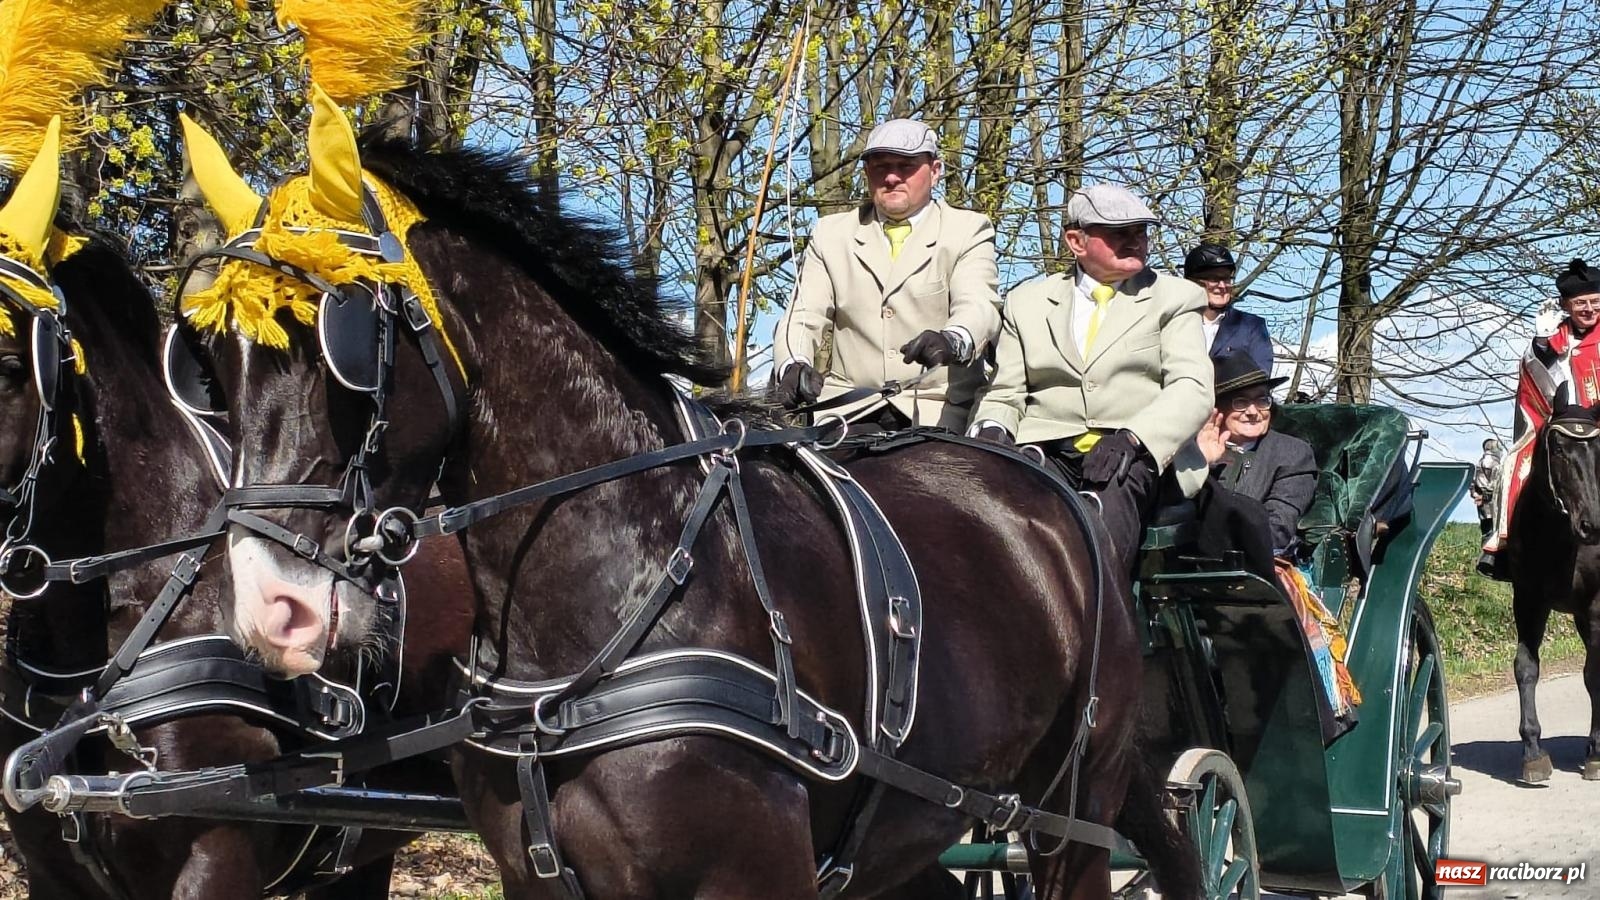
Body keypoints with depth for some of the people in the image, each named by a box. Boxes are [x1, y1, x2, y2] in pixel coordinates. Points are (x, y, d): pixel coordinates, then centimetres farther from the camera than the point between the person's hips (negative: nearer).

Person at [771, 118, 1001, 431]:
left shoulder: (968, 231, 8)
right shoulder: (831, 234, 15)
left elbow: (979, 307, -10)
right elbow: (803, 316, 6)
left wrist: (952, 341, -35)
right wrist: (793, 366, -18)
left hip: (936, 414, -1)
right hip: (849, 409, 2)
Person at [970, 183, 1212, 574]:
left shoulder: (1175, 298, 15)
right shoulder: (1027, 301, 21)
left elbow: (1192, 388, 1)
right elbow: (1004, 393, 19)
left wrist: (1132, 438, -17)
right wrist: (992, 429, -6)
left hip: (1130, 458, -2)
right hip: (1046, 451, 2)